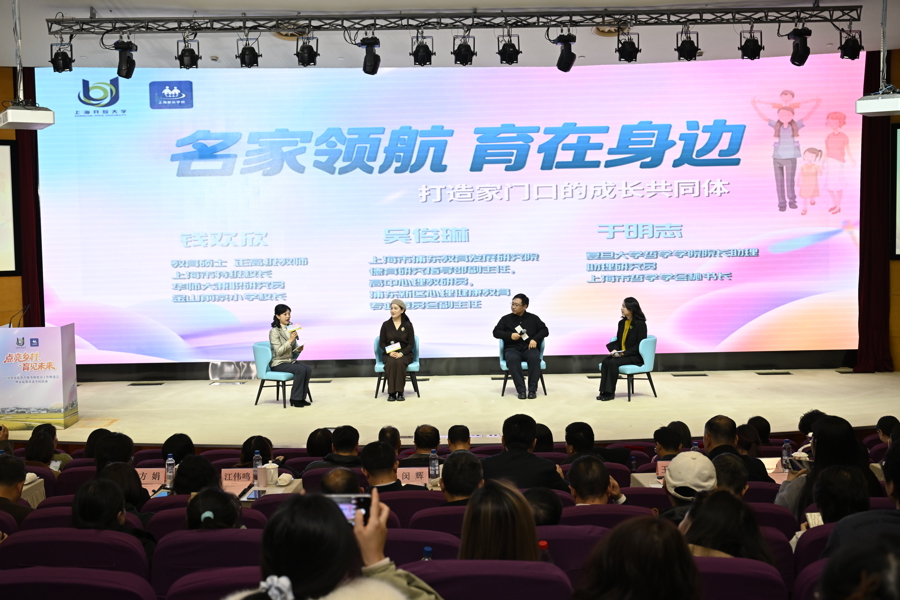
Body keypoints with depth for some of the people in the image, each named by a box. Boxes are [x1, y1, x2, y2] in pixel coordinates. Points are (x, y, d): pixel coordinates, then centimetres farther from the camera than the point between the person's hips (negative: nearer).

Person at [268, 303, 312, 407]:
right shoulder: (274, 331, -12)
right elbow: (278, 352, -19)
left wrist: (298, 349, -7)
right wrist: (290, 340, -26)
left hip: (291, 360, 7)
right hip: (278, 363, -7)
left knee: (308, 370, -19)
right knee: (301, 370, -28)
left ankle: (301, 398, -9)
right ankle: (295, 399, -17)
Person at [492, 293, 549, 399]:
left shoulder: (533, 318, 16)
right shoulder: (506, 319, 15)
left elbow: (545, 330, 10)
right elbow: (496, 332, 8)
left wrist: (535, 339, -9)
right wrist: (510, 335, -9)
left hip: (529, 348, 0)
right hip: (512, 349, 0)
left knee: (535, 358, -36)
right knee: (512, 359, -38)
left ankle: (532, 389, -33)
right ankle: (521, 390, -39)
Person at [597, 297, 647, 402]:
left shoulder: (640, 324, -10)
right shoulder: (622, 322, 10)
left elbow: (640, 345, -13)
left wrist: (625, 353, -21)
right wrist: (615, 350, -7)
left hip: (636, 356, -6)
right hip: (621, 353, 6)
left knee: (613, 362, -30)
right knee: (605, 361, -23)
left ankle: (610, 392, -22)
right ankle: (604, 391, -23)